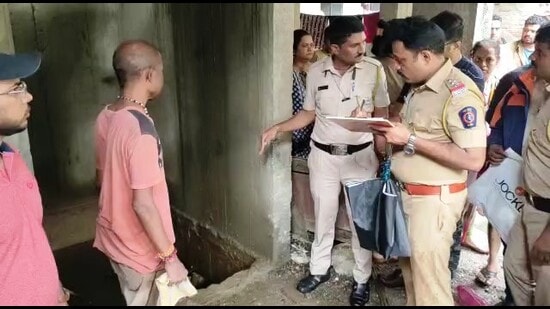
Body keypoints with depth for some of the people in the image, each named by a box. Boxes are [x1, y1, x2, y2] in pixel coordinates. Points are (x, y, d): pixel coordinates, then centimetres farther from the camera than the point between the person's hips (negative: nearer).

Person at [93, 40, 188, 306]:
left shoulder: (108, 116, -1)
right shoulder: (140, 131, -29)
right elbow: (143, 204, -29)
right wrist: (170, 257, -19)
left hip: (114, 236, 8)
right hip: (139, 248, -8)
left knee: (135, 299, 26)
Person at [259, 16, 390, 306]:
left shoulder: (374, 69, -10)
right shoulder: (315, 72, -5)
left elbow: (381, 115, -2)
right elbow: (309, 113, 6)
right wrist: (277, 128, -8)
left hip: (361, 156, -1)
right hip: (323, 156, 2)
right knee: (323, 217, 16)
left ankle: (361, 279, 28)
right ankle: (319, 269, 36)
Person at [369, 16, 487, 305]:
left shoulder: (460, 93, -21)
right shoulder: (419, 86, 7)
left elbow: (473, 159, -25)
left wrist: (411, 140, -26)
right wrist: (393, 132, 0)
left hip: (434, 198, -9)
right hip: (407, 192, 9)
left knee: (428, 280, 4)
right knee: (409, 265, 21)